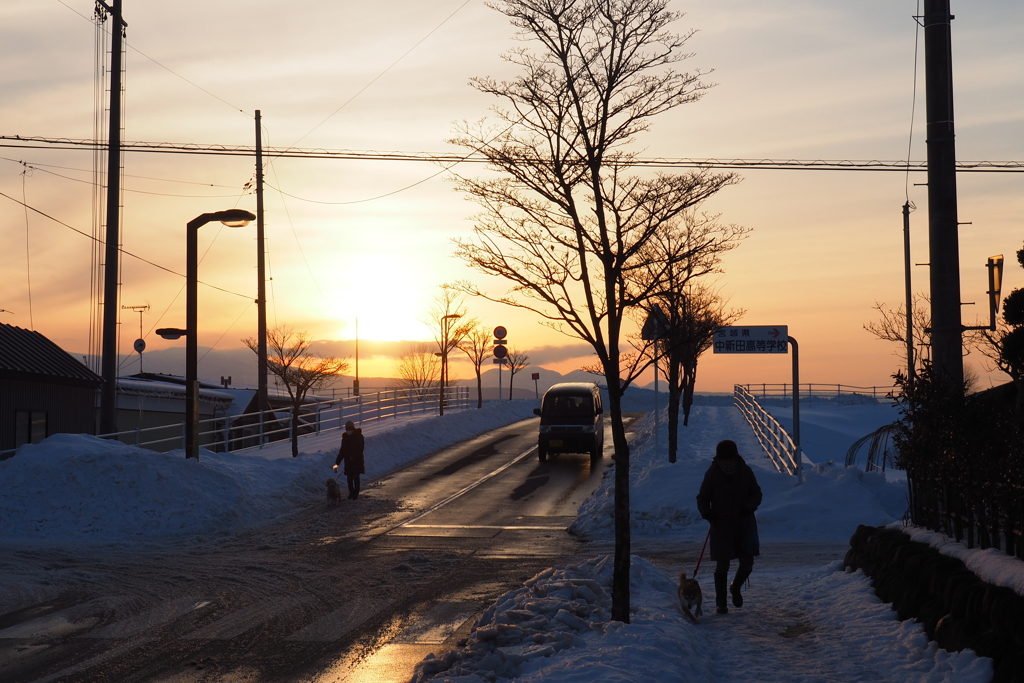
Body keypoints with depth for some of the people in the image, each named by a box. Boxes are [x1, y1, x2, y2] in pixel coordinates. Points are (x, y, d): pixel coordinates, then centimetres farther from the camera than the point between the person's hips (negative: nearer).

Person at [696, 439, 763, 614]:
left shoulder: (746, 472, -2)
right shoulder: (712, 474, -6)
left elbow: (757, 494, 4)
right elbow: (702, 498, 0)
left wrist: (749, 507, -16)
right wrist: (706, 511, -21)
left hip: (744, 524, 2)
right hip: (721, 526, -2)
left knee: (747, 563, 1)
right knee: (722, 565, 0)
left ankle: (736, 587, 32)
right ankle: (720, 602, 13)